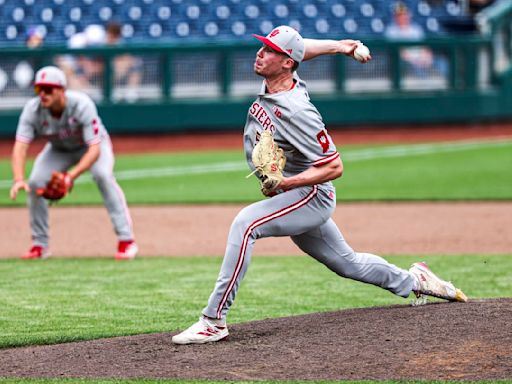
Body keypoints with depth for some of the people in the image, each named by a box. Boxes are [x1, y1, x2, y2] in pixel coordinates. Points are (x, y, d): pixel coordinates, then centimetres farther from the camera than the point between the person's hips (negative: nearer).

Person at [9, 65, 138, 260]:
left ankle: (126, 240, -24)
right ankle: (39, 245, 2)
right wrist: (18, 179, -53)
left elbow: (94, 149, -40)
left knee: (102, 175, -30)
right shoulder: (32, 109, -29)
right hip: (58, 149, 3)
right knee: (35, 182, -17)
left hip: (92, 144, -3)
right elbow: (20, 147, -36)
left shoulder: (82, 104, -37)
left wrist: (72, 176, -54)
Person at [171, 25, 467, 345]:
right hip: (293, 198, 10)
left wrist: (284, 183, -32)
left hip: (311, 196, -10)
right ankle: (413, 280, 44)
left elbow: (334, 167, -25)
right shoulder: (273, 82, -3)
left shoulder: (296, 112, -27)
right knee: (346, 262, 24)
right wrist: (338, 46, 11)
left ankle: (214, 321, -33)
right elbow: (300, 48, 20)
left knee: (245, 223, -30)